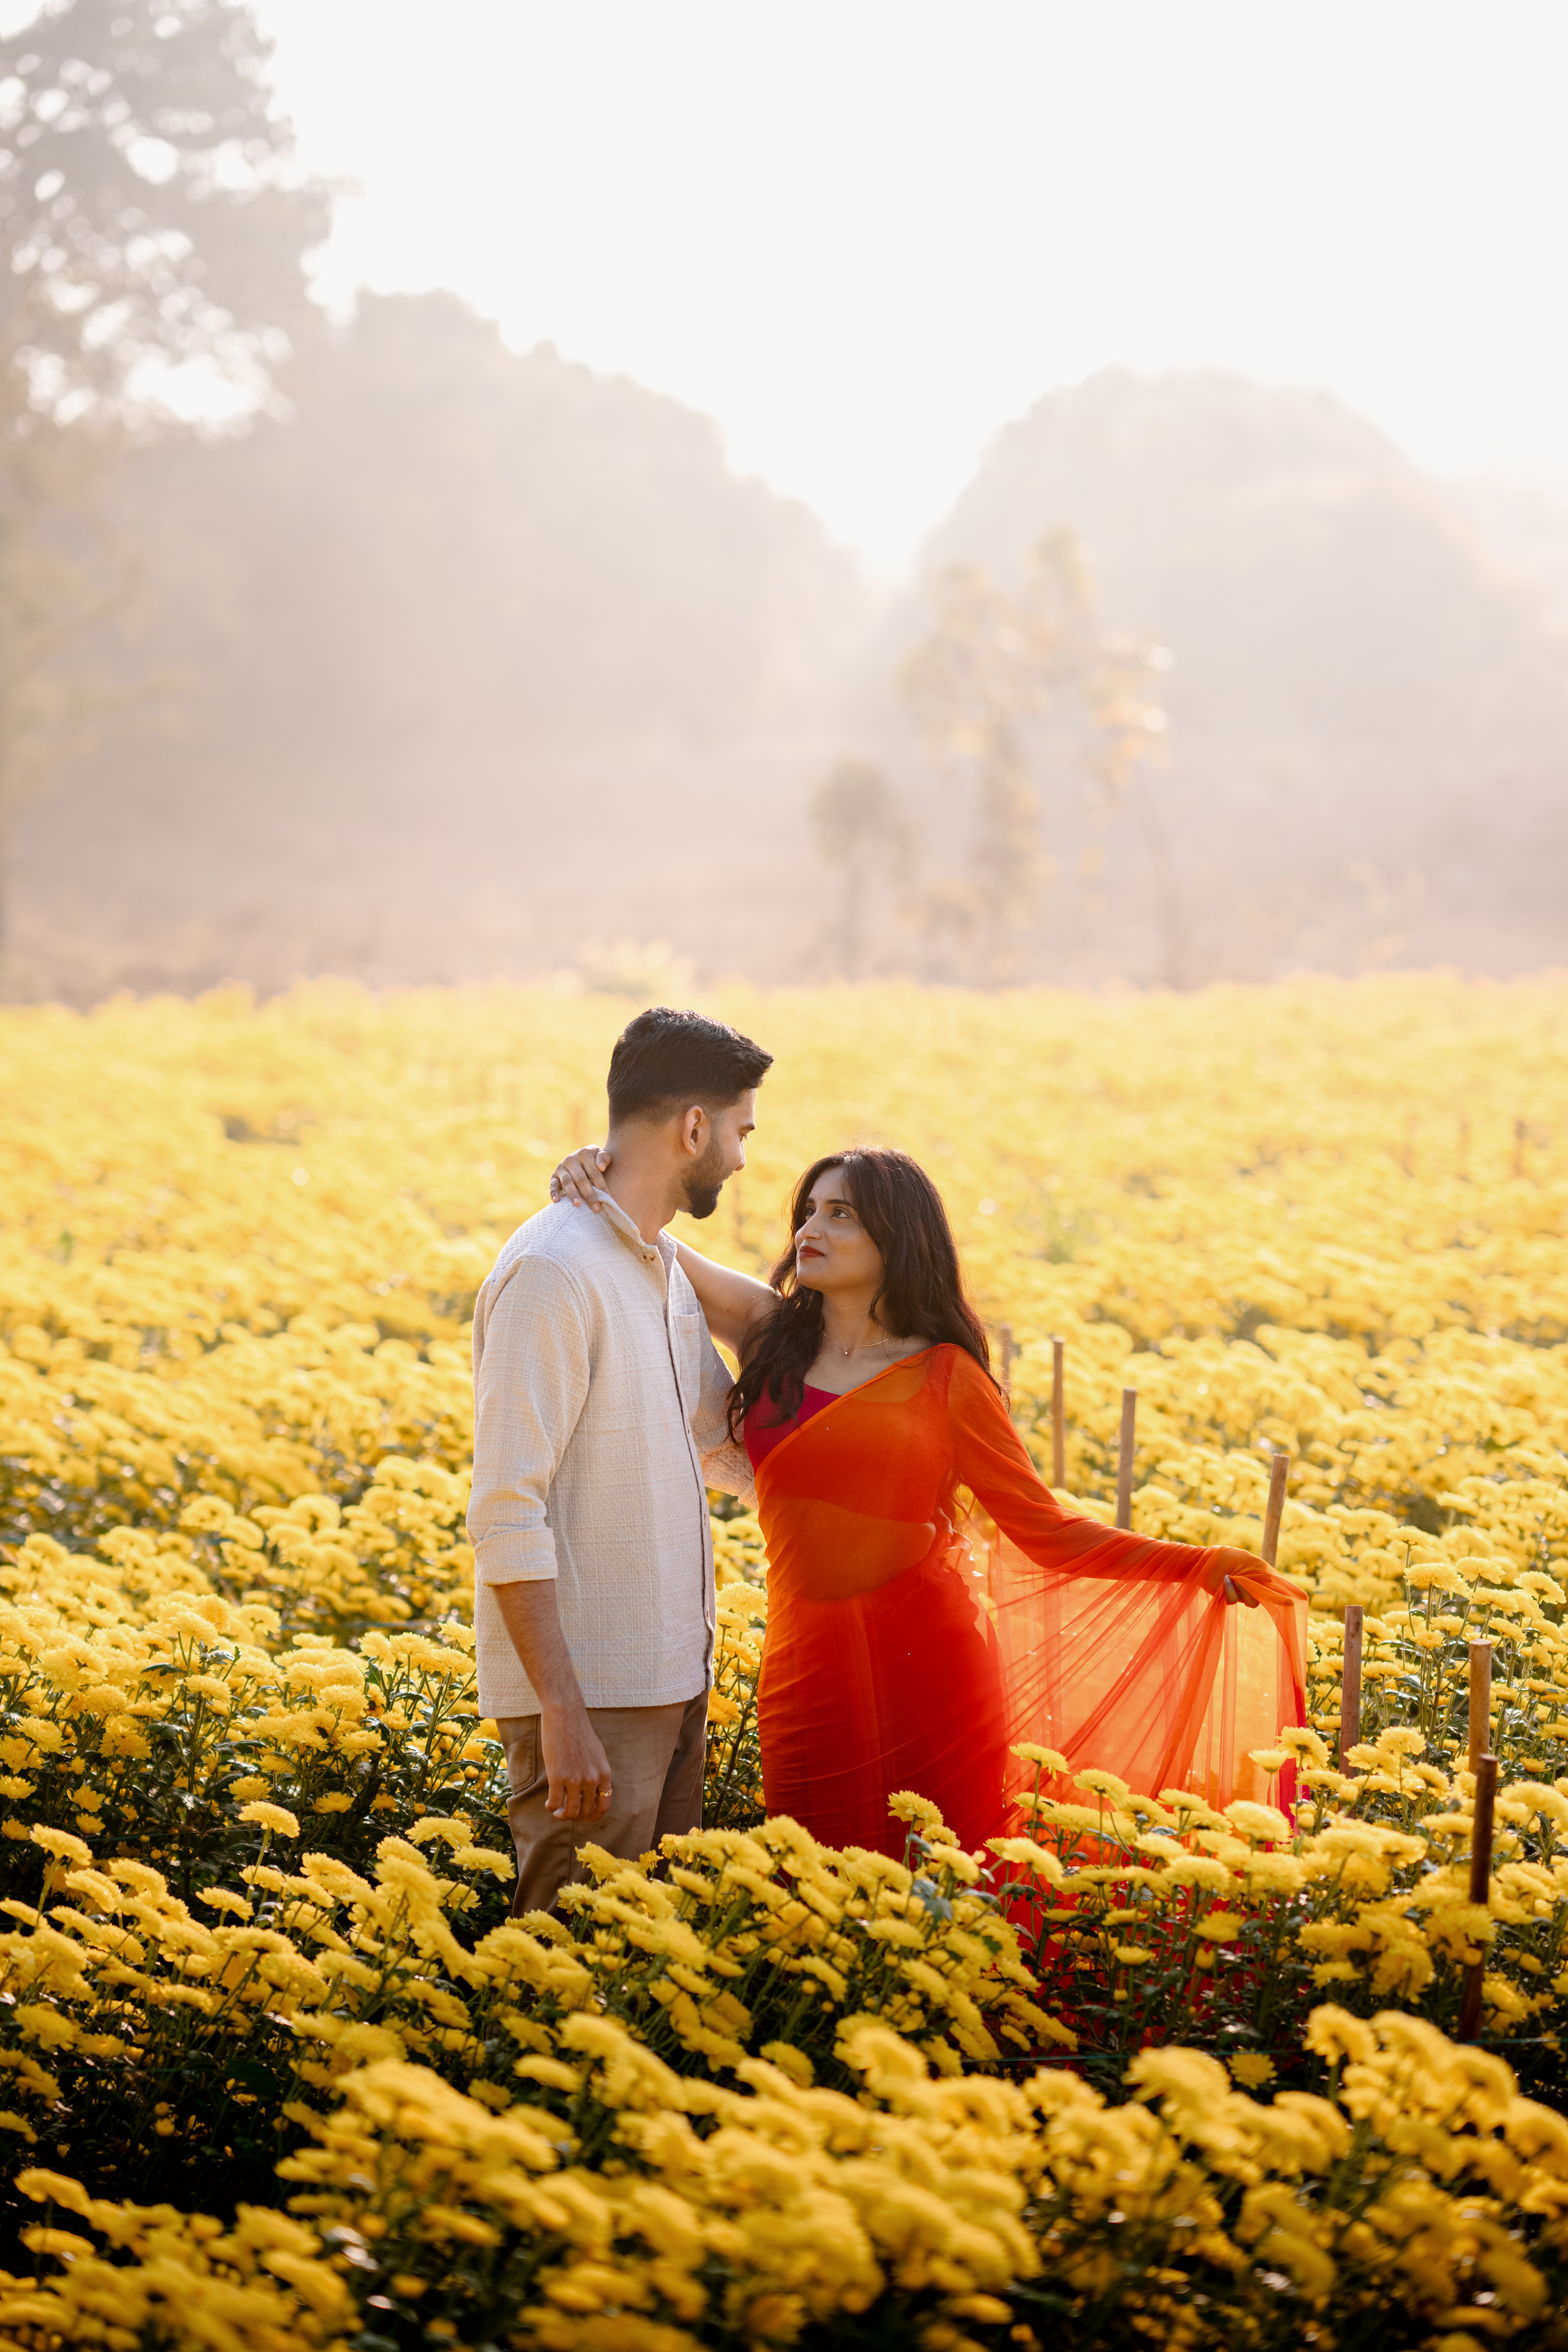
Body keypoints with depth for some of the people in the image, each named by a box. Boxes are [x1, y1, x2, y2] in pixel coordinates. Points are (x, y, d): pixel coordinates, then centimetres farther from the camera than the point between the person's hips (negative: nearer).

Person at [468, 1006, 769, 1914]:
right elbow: (509, 1514, -20)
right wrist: (562, 1712, -24)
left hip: (674, 1677, 9)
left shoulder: (667, 1269, 13)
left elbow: (717, 1443, 28)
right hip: (588, 1688, -9)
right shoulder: (555, 1272, -16)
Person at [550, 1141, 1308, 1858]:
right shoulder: (771, 1335, 7)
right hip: (811, 1667, 2)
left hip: (928, 1668, -2)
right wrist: (600, 1176, -15)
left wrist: (1196, 1564, -7)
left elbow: (1046, 1531, 3)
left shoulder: (946, 1377, 1)